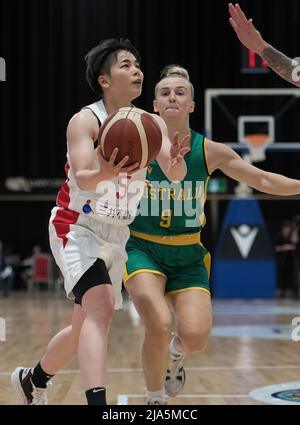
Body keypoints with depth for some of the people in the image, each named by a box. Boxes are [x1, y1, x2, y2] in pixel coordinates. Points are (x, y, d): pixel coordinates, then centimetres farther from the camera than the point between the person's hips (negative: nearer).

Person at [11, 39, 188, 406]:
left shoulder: (151, 124, -2)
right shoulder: (85, 120, -16)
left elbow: (175, 175, -15)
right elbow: (82, 178, -29)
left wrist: (176, 163, -39)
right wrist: (106, 174, -50)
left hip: (117, 235, 7)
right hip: (77, 228, -6)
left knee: (87, 326, 16)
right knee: (100, 308, -29)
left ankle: (32, 379, 39)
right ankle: (97, 401, -33)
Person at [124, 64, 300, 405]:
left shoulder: (209, 151, -4)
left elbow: (263, 180, 4)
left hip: (188, 256, 2)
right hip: (143, 249, -2)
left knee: (195, 337, -17)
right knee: (159, 325, -25)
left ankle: (175, 352, 23)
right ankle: (155, 399, 3)